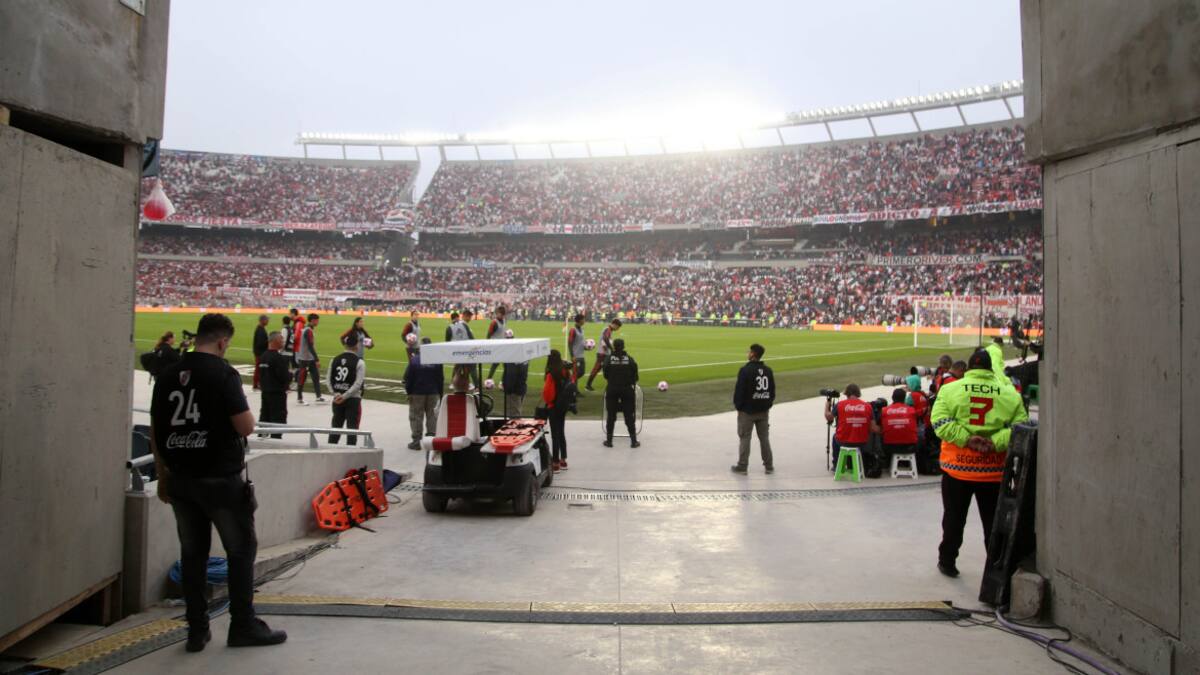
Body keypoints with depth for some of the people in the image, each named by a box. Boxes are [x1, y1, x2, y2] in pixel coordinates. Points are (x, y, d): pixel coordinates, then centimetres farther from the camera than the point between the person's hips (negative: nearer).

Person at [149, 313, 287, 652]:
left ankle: (197, 630, 21)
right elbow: (246, 427, -17)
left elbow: (155, 432, 10)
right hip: (221, 480, -6)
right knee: (241, 550, 8)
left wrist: (163, 476, 18)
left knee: (192, 553, 14)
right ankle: (243, 626, 15)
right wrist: (245, 411, 4)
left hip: (180, 478, 6)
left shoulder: (168, 375, 5)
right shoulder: (223, 373, -14)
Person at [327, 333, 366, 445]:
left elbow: (329, 380, 1)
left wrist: (336, 394, -3)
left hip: (337, 399, 5)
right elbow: (358, 383, -16)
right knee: (352, 427, 2)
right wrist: (345, 396, -13)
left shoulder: (335, 360, 3)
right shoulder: (359, 362, -11)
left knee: (336, 426, 15)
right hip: (353, 399, -5)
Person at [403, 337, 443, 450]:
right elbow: (441, 379, 0)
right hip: (433, 393, 2)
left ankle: (416, 441, 8)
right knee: (432, 416, 11)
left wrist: (408, 391, 1)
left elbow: (408, 378, -10)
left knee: (416, 416, 7)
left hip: (417, 393, -2)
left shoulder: (414, 360, -13)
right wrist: (440, 393, 9)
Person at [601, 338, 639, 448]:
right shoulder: (629, 359, -5)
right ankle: (633, 441, 9)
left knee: (611, 416, 9)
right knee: (629, 416, 6)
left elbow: (605, 375, -1)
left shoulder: (609, 359, -7)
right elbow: (635, 376, -1)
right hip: (627, 389, 0)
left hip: (612, 390, 0)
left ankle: (609, 440, 14)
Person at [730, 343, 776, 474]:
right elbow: (772, 390, 9)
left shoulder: (745, 370, -16)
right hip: (764, 410, 6)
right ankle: (769, 466, 17)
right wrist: (768, 404, 16)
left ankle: (742, 466, 8)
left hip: (747, 410, -5)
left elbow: (739, 390, -15)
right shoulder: (768, 370, 4)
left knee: (744, 438, 4)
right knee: (764, 438, 14)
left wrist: (738, 406, -3)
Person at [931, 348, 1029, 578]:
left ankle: (947, 562, 22)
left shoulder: (950, 389, -4)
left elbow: (940, 422, -13)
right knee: (994, 522, 13)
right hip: (994, 471, 1)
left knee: (954, 518, 13)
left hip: (957, 469, -1)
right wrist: (996, 442, -13)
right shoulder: (1010, 394, 0)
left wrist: (966, 439, -15)